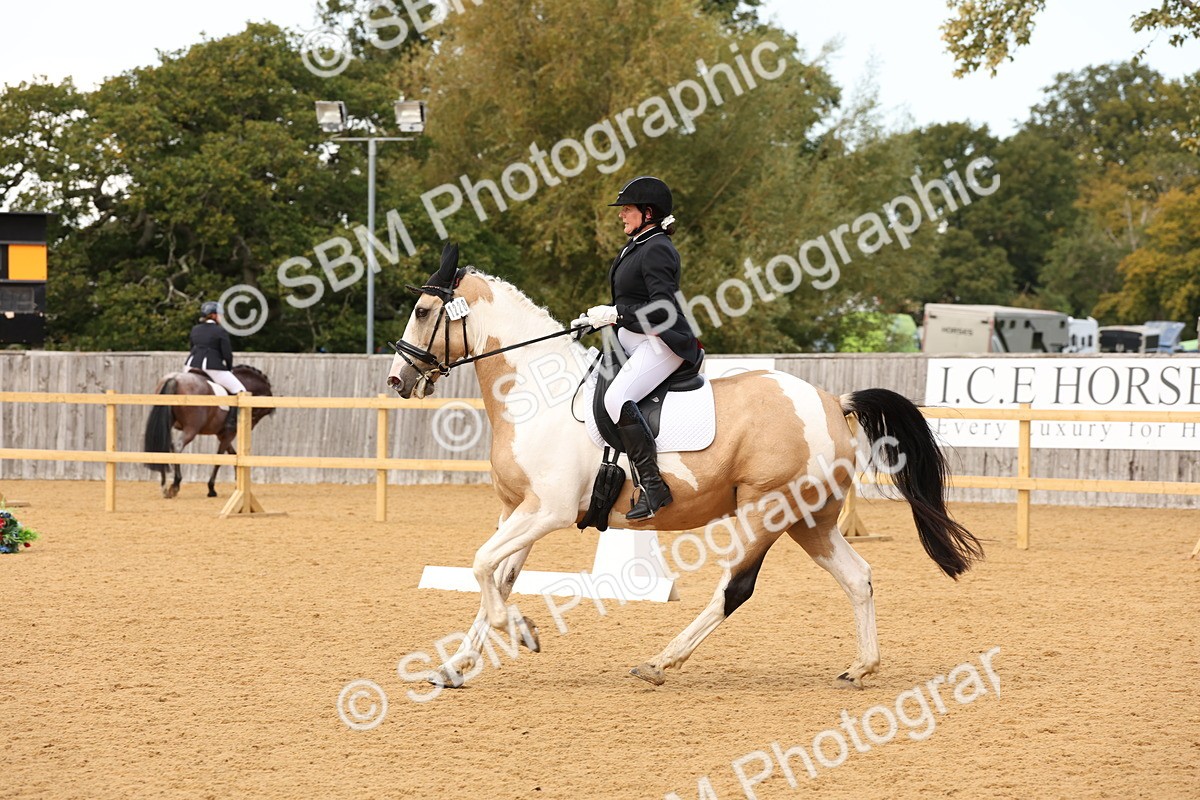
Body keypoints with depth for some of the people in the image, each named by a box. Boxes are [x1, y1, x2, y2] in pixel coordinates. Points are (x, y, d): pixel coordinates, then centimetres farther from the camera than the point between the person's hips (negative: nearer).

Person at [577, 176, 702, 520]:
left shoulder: (656, 250, -14)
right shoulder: (635, 247, 17)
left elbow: (663, 310, -23)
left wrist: (614, 315, -22)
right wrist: (595, 317, 11)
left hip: (661, 343, -11)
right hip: (632, 342, 11)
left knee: (616, 399, -29)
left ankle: (652, 487, -29)